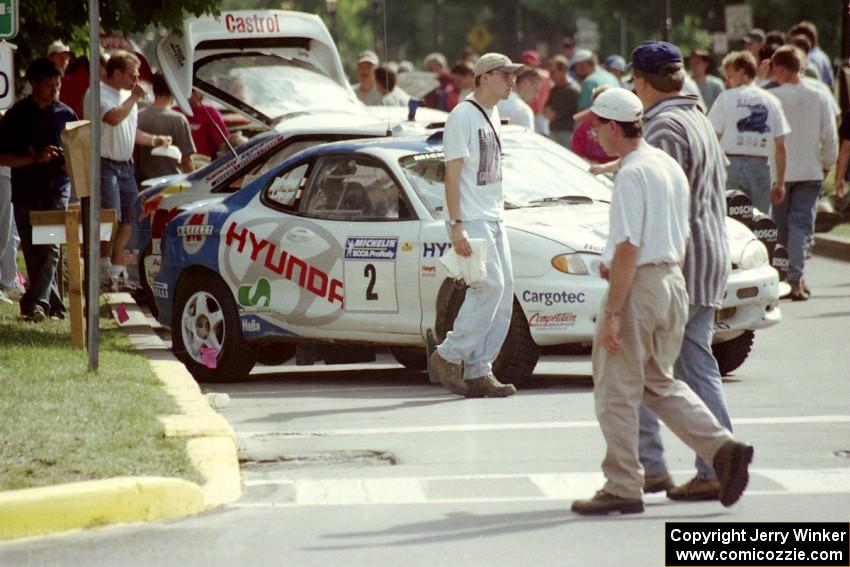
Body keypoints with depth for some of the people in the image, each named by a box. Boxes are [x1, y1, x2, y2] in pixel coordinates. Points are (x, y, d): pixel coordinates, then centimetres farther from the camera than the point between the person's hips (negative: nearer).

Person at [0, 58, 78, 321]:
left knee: (50, 247, -16)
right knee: (32, 252, 4)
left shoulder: (66, 114, 7)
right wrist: (35, 158, -15)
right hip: (25, 191, 1)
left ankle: (36, 303, -24)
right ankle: (54, 305, 14)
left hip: (57, 188, -1)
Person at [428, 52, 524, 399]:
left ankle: (478, 372, 7)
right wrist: (456, 225, -21)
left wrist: (498, 215, 16)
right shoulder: (462, 116, -11)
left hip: (493, 218, 9)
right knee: (491, 285, -16)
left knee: (502, 290, 4)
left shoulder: (493, 116, 17)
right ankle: (450, 356, -6)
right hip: (471, 220, -9)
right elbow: (452, 173, -15)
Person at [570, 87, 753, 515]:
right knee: (659, 384, 18)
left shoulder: (631, 174, -16)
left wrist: (611, 313, -19)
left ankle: (622, 488, 4)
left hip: (638, 286, -9)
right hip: (673, 282, 9)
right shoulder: (670, 167, 13)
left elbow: (628, 249, -21)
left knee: (616, 392, 1)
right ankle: (723, 449, 4)